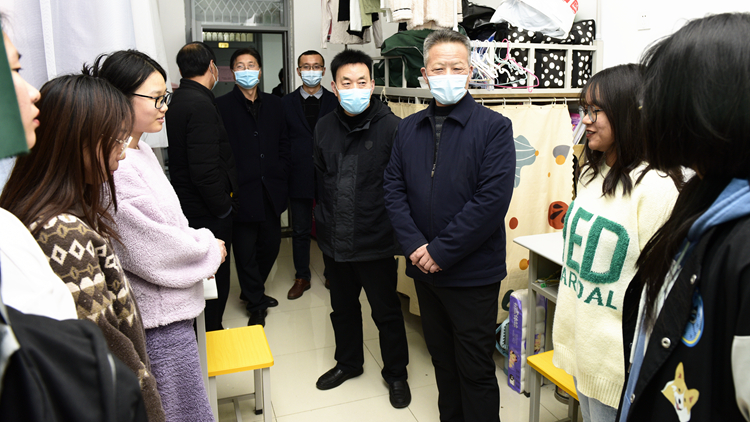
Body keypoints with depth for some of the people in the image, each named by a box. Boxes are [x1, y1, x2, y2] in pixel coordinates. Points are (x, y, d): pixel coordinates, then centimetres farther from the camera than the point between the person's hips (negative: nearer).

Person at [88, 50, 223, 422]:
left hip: (169, 308, 9)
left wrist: (199, 245, 1)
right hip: (158, 320, -9)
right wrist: (209, 250, -7)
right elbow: (155, 252, -22)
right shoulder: (114, 168, -24)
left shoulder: (140, 151, 8)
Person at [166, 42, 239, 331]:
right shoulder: (200, 104, -20)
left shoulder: (178, 100, 10)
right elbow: (205, 169, -24)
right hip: (207, 213, -10)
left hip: (189, 207, 10)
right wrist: (223, 207, -14)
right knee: (216, 280, 4)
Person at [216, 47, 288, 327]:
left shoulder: (274, 104, 13)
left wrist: (280, 175, 4)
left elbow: (284, 144, 14)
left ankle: (254, 291, 36)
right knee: (245, 251, 4)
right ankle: (256, 304, 22)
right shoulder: (222, 106, -1)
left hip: (271, 192, 5)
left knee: (271, 245, 12)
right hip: (242, 194, -4)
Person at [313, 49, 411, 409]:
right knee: (343, 307, 22)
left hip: (375, 242, -5)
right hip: (335, 240, 5)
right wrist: (323, 219, 13)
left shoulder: (391, 126, -14)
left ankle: (396, 373, 33)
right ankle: (348, 362, 45)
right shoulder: (324, 127, 4)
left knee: (386, 311, 11)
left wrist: (395, 227, -9)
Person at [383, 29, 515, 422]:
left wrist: (442, 252, -18)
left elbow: (492, 199, -18)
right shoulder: (408, 128, 6)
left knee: (475, 370, 8)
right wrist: (415, 245, -12)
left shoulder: (493, 127, -9)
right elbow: (394, 190, 2)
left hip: (474, 273, -5)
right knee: (441, 358, 21)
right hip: (424, 270, 5)